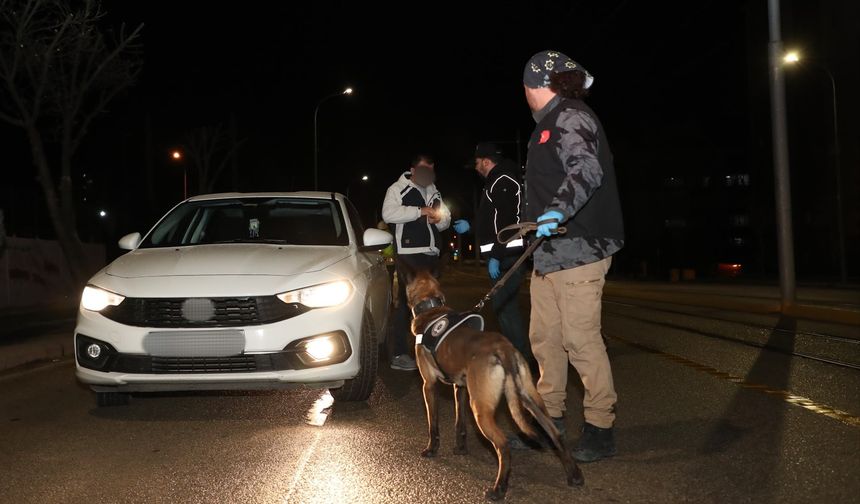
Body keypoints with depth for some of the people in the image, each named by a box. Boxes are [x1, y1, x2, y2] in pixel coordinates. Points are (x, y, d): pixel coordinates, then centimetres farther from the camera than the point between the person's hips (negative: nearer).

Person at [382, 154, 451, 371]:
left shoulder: (434, 193, 20)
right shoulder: (398, 189, 0)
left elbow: (446, 221, 22)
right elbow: (388, 213, -18)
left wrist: (440, 218, -2)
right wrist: (420, 211, -20)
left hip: (431, 254, 7)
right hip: (408, 254, -7)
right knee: (406, 302, -9)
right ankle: (399, 355, -7)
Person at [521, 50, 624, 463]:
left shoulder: (571, 118, -10)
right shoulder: (549, 123, 21)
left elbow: (587, 171, -27)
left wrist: (559, 211, -41)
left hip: (577, 249, -10)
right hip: (549, 252, 10)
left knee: (580, 339, -8)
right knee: (544, 336, 13)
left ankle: (601, 429, 2)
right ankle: (550, 416, 25)